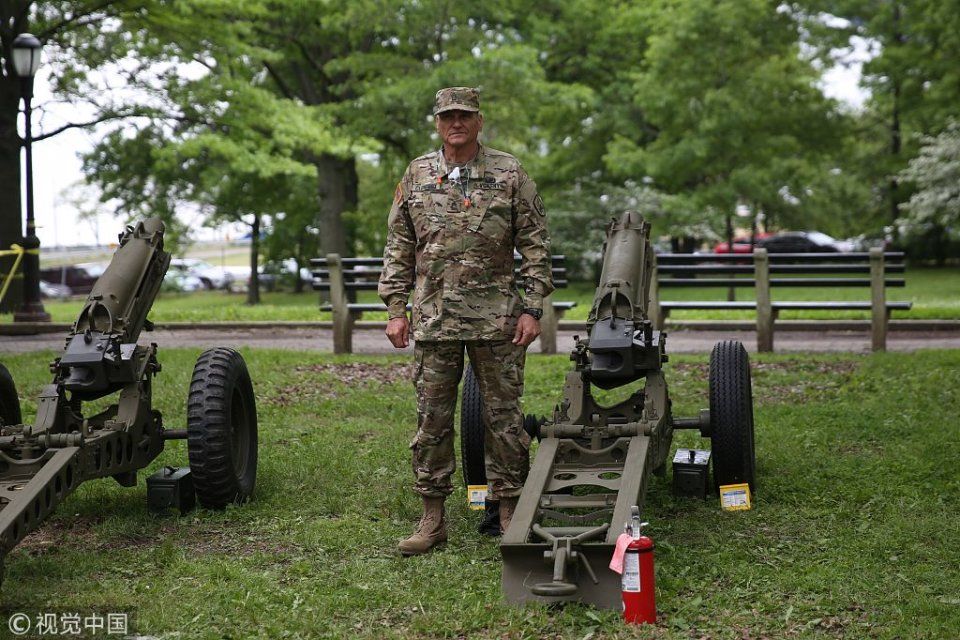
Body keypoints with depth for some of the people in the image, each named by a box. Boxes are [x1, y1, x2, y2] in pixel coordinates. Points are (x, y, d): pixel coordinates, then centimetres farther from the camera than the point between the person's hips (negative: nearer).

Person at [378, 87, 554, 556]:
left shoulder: (509, 174, 2)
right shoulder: (417, 175, 9)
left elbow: (535, 246, 2)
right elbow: (398, 248, 11)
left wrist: (532, 308, -5)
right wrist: (395, 309, 5)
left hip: (496, 320, -2)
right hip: (433, 319, 2)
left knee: (503, 417, 3)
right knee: (432, 418, 5)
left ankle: (510, 514, 13)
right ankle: (432, 518, 14)